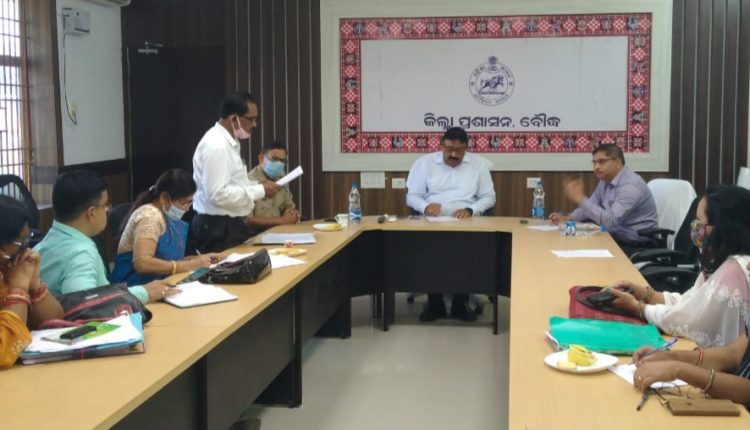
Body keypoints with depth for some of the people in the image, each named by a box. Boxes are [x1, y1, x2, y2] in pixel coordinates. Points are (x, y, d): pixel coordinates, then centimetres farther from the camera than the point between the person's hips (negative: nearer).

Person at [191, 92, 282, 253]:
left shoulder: (228, 141, 12)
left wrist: (260, 186, 5)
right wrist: (260, 191, -19)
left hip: (229, 225, 10)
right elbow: (218, 194, -26)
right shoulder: (217, 146, -20)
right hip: (218, 229, -10)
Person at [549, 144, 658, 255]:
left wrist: (580, 198, -25)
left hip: (637, 246, -8)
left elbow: (610, 221, -30)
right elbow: (590, 207, 17)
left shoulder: (631, 185, -22)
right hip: (616, 238, 8)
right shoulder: (605, 180, 6)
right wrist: (567, 218, -2)